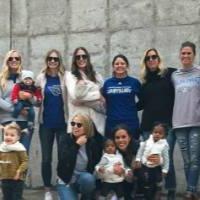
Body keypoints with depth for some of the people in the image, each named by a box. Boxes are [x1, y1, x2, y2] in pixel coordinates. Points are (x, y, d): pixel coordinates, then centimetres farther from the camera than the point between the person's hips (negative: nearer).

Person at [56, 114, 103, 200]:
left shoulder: (94, 142, -7)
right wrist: (77, 145, -26)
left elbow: (95, 165, 0)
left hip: (84, 179, 1)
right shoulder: (65, 139, -10)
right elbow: (63, 160, -24)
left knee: (88, 178, -34)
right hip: (66, 181, -1)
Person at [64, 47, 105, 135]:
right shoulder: (70, 75, 7)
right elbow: (75, 95, -8)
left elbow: (103, 101, 6)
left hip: (97, 122, 3)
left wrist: (83, 101, -7)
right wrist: (97, 95, -3)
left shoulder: (97, 76, 15)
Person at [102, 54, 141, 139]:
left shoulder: (134, 82, 3)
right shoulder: (107, 83, 8)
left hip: (131, 123, -1)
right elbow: (103, 101, 15)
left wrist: (132, 108, 4)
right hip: (112, 123, 1)